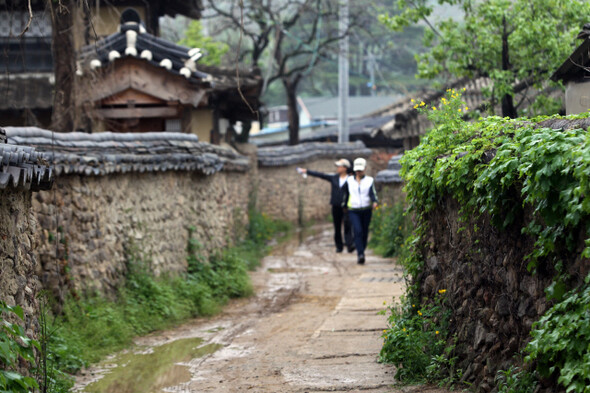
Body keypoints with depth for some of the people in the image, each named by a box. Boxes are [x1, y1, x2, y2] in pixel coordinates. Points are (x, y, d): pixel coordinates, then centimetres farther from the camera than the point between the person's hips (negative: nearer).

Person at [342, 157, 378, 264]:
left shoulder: (369, 180, 3)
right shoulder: (349, 181, 7)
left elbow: (372, 193, -9)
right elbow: (344, 192, 21)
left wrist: (374, 202, -29)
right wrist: (344, 205, 28)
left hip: (366, 210, 1)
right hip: (353, 211, -1)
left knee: (364, 232, 8)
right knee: (358, 231, -18)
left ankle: (361, 251, 29)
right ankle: (360, 254, -26)